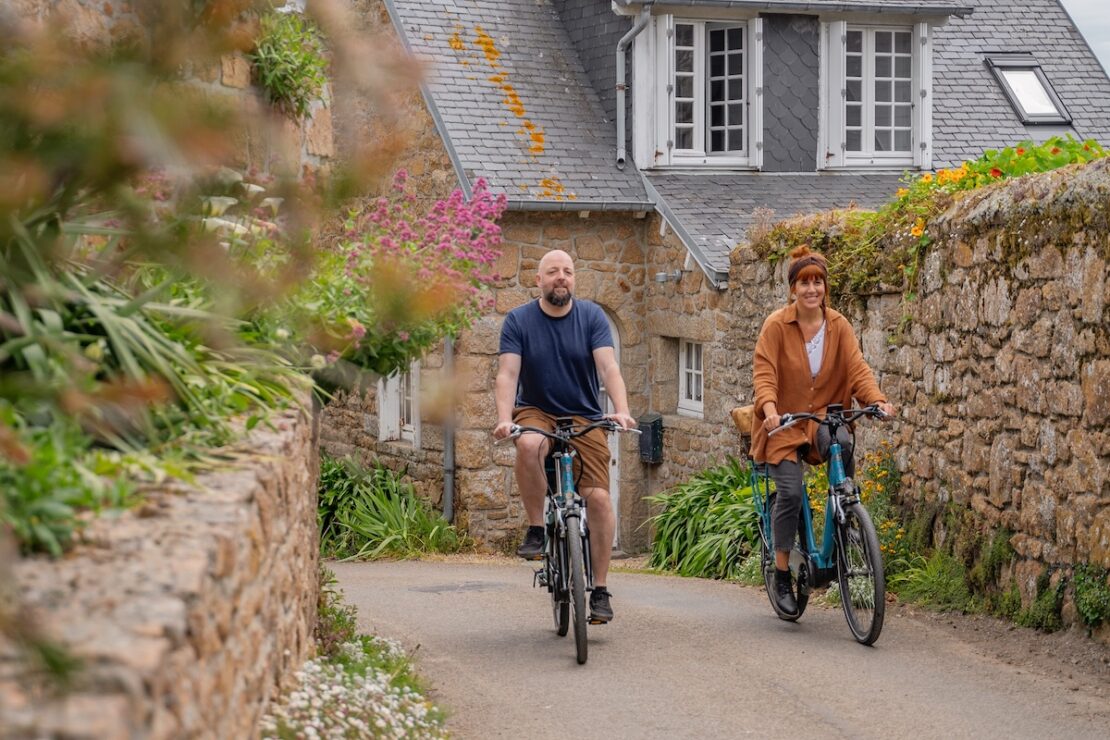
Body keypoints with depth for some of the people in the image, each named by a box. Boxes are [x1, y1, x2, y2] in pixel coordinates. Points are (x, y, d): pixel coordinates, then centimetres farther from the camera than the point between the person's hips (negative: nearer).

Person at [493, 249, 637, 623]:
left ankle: (600, 590, -2)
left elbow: (609, 367, -13)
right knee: (529, 444, -38)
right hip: (536, 412, -1)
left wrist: (621, 411, -29)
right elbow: (507, 374, -12)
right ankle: (536, 530, -19)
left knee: (598, 497, -13)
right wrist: (504, 419, -29)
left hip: (584, 418, 1)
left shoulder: (591, 316, -2)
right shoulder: (518, 321, -3)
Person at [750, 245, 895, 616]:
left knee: (842, 443, -34)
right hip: (784, 422, -2)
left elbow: (857, 368, -6)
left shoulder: (838, 326, 2)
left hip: (823, 416, 2)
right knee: (790, 491, -17)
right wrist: (769, 409, -33)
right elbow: (764, 372, -15)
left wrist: (877, 400, -24)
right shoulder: (776, 325, -7)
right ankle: (782, 575, -3)